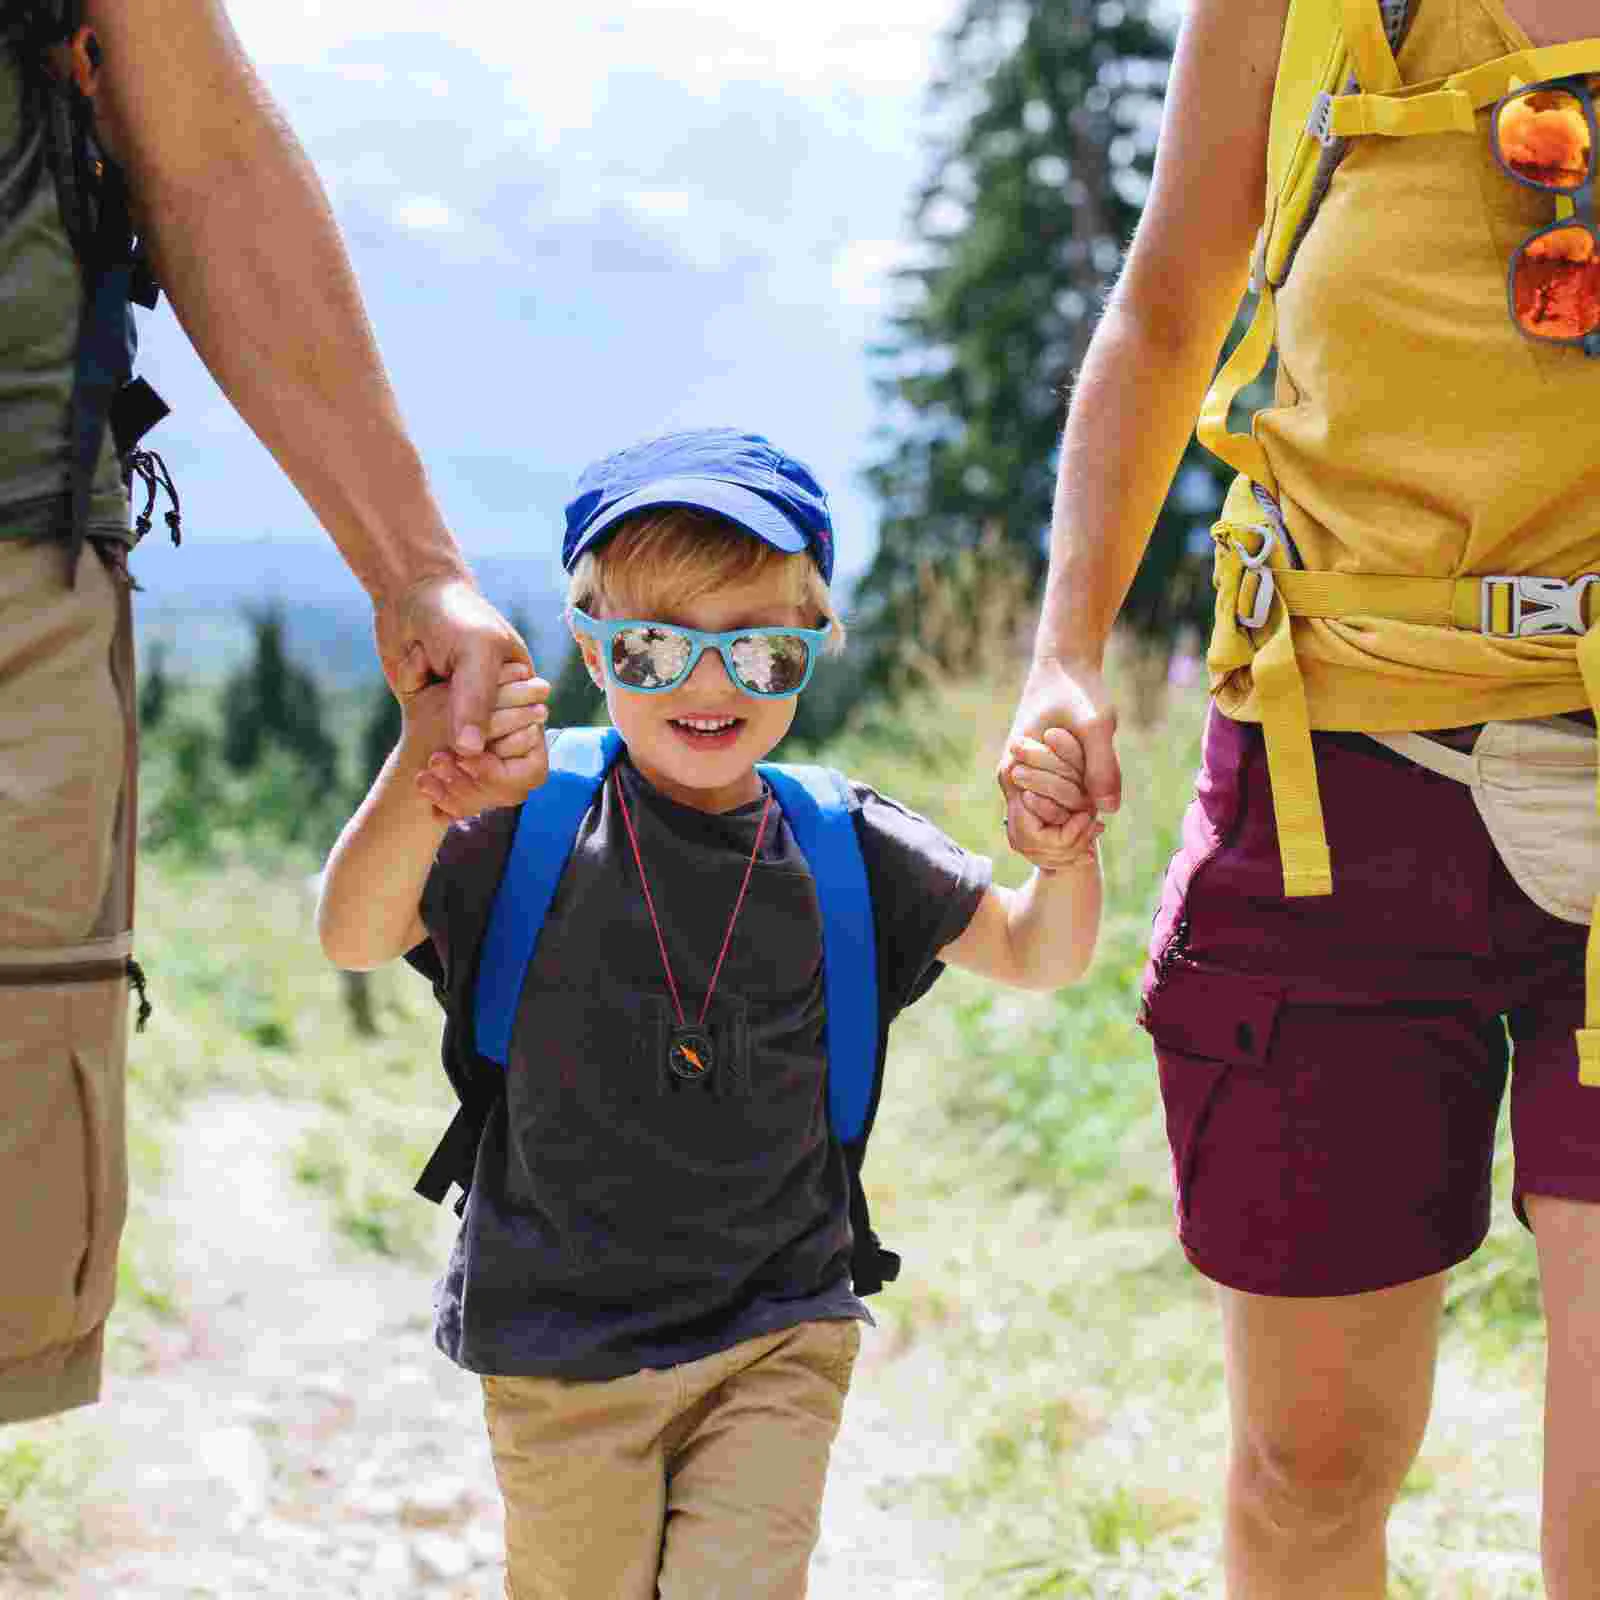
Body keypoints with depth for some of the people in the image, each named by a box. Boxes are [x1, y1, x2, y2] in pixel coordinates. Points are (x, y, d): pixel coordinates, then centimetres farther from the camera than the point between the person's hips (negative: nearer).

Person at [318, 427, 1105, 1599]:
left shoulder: (846, 852, -2)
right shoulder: (530, 832, -9)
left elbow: (1034, 957, 6)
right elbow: (353, 937, -21)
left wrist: (1065, 859, -18)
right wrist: (420, 783, -41)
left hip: (777, 1336, 1)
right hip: (563, 1342, 0)